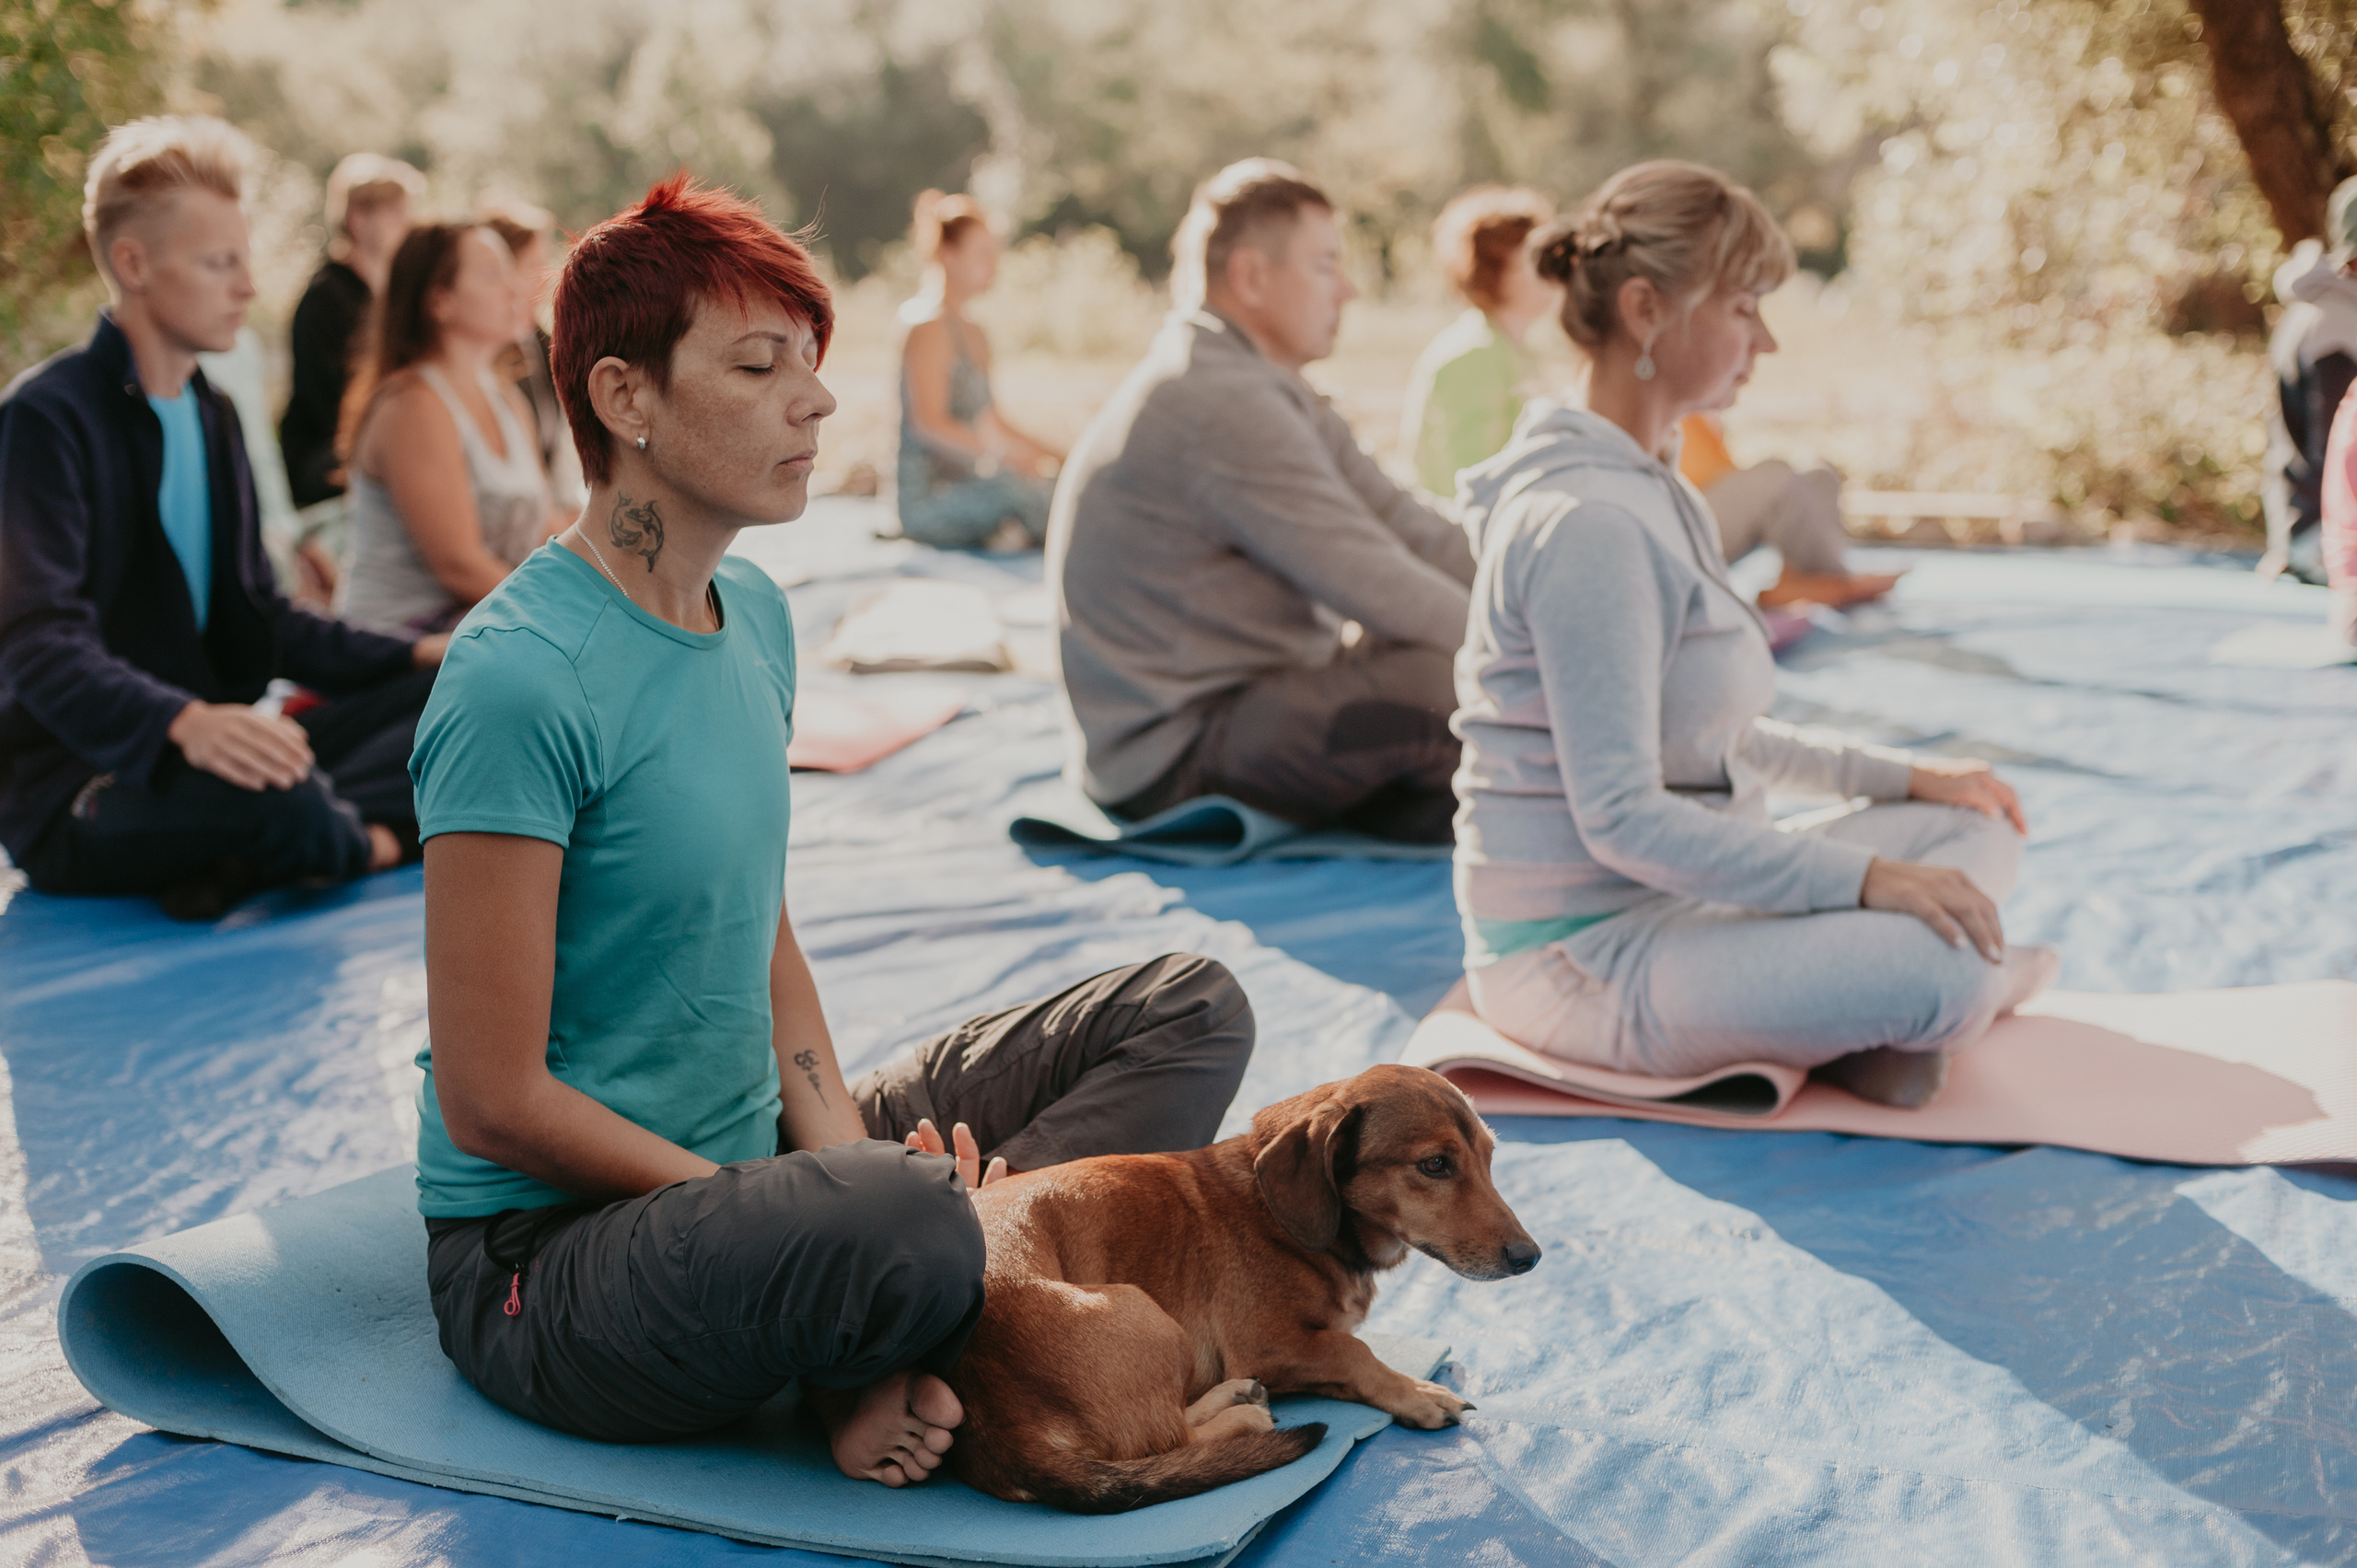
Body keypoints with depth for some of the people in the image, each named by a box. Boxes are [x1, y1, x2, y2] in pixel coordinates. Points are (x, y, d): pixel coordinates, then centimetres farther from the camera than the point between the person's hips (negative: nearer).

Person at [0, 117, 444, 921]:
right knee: (278, 796, -40)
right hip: (77, 794, -9)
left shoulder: (212, 414, 18)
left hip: (211, 753, 9)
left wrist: (414, 656, 5)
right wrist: (183, 724, -41)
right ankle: (362, 844, -7)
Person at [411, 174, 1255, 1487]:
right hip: (545, 1253, -9)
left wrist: (845, 1147, -5)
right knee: (907, 1229, -42)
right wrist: (859, 1206, -15)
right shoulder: (521, 680, -21)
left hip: (745, 1167, 9)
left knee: (1192, 1009, 5)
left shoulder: (754, 613, 6)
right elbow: (494, 1104, -19)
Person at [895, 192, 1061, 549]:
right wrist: (1007, 459, -29)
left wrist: (1058, 456, 15)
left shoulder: (975, 337, 22)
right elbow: (929, 423, -20)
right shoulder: (927, 325, -9)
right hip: (929, 497, -10)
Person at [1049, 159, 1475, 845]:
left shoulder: (1263, 390, 14)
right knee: (1452, 684, -27)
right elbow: (1370, 582, -22)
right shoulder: (1219, 403, -20)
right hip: (1175, 755, -11)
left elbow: (1401, 524, 8)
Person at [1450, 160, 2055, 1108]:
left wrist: (1900, 775, 14)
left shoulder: (1652, 487, 12)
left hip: (1663, 903, 11)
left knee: (1976, 832, 12)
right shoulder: (1585, 523, -21)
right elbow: (1621, 817, -25)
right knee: (1945, 975, -27)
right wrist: (1861, 876, -24)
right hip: (1575, 954, -11)